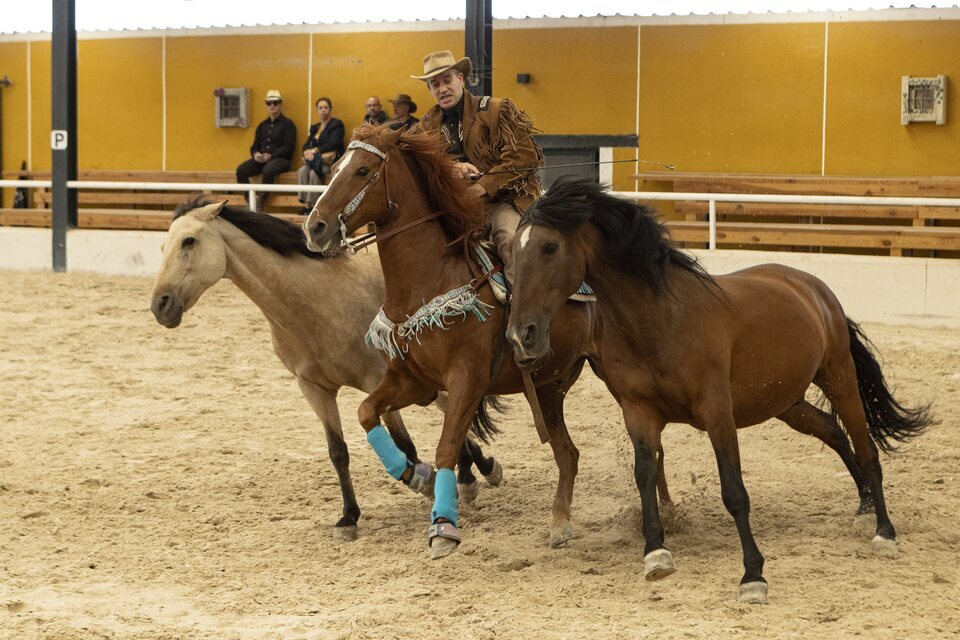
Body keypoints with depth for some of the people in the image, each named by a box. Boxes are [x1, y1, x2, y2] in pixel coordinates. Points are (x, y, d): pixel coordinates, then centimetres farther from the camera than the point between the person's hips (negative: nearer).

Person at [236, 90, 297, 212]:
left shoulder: (287, 124, 4)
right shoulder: (262, 125, 23)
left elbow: (289, 147, -6)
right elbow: (255, 146, 22)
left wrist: (271, 156, -17)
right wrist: (256, 154, -4)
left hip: (281, 159, -6)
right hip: (261, 159, 6)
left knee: (268, 170, -39)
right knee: (241, 170, -21)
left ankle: (260, 204, -29)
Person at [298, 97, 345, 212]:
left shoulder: (337, 124, 2)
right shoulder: (315, 127, 23)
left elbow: (333, 144, -11)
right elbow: (306, 145, 14)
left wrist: (315, 151, -16)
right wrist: (307, 152, -10)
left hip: (331, 162, -6)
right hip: (315, 161, 6)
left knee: (314, 173, -34)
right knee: (302, 171, -26)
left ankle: (312, 204, -32)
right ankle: (306, 204, -31)